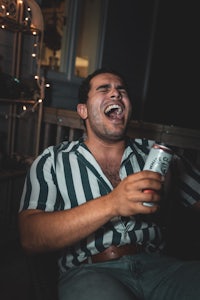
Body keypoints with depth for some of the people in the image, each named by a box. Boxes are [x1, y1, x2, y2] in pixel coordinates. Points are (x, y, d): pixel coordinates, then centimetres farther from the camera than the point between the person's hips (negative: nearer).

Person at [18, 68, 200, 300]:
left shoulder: (154, 153, 10)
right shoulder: (52, 161, 2)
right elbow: (30, 238, -10)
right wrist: (111, 205, -23)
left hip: (154, 264, 3)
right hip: (88, 272, -3)